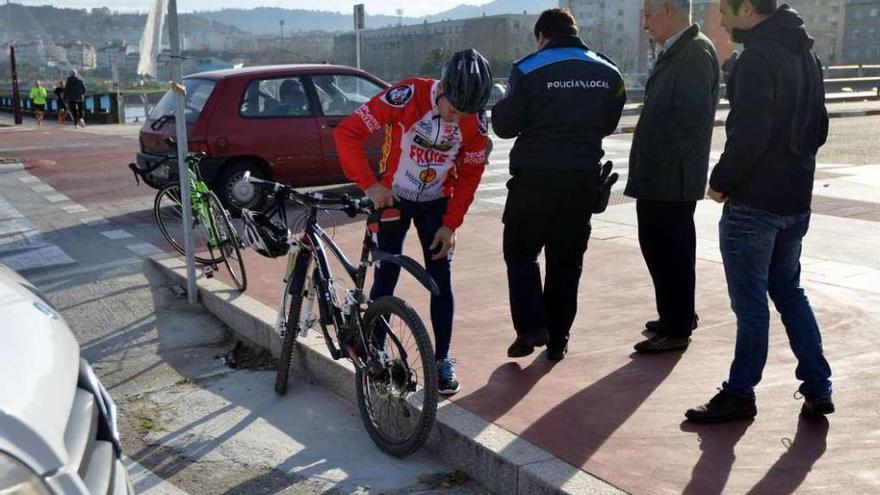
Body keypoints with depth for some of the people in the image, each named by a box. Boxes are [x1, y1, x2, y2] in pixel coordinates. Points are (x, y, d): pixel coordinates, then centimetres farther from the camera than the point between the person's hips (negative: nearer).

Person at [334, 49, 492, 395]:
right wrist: (370, 185, -35)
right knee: (385, 278, 0)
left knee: (441, 281, 1)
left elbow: (470, 174, -4)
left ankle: (442, 360, 14)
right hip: (392, 199, -2)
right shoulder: (408, 96, -26)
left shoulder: (476, 121, -16)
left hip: (436, 204, 2)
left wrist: (450, 224, -9)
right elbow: (347, 132, -26)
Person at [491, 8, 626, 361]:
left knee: (520, 252, 12)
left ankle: (531, 327, 0)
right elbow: (608, 124, 13)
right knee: (567, 259, 12)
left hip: (535, 176, -3)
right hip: (584, 177, 4)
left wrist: (500, 108, 14)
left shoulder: (528, 69, -8)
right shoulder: (608, 72, 5)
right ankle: (557, 340, 16)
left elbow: (505, 126, -6)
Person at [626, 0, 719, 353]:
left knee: (671, 252, 0)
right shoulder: (674, 52, 16)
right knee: (657, 246, 17)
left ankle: (677, 330, 12)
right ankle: (676, 315, 32)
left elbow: (693, 116, -23)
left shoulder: (696, 51, -14)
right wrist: (647, 164, 12)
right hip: (658, 177, 9)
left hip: (672, 178, -9)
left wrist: (661, 160, -18)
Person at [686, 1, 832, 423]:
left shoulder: (757, 58, -17)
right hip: (796, 199, 9)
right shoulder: (805, 54, 13)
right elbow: (818, 128, 18)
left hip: (754, 202, -9)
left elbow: (749, 134, -23)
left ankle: (740, 395, 14)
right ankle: (817, 390, 21)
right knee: (789, 293, 18)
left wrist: (721, 180, -11)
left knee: (750, 303, 1)